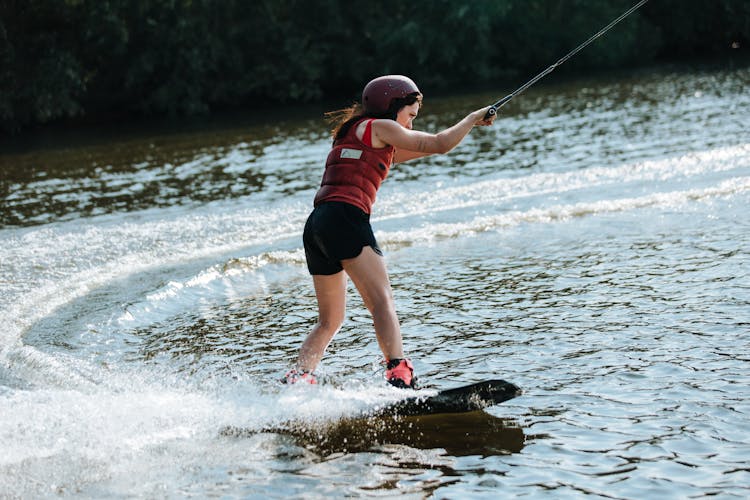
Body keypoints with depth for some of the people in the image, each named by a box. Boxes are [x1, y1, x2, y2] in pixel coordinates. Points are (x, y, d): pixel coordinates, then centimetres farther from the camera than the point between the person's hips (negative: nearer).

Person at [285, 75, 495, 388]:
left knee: (330, 320, 15)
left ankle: (297, 380, 1)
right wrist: (473, 118, 18)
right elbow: (440, 145, 1)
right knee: (383, 303, -17)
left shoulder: (352, 133, 29)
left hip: (316, 225, 9)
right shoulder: (379, 126, 5)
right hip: (345, 218, -9)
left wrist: (466, 126, 41)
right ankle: (400, 378, -32)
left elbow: (395, 154, 42)